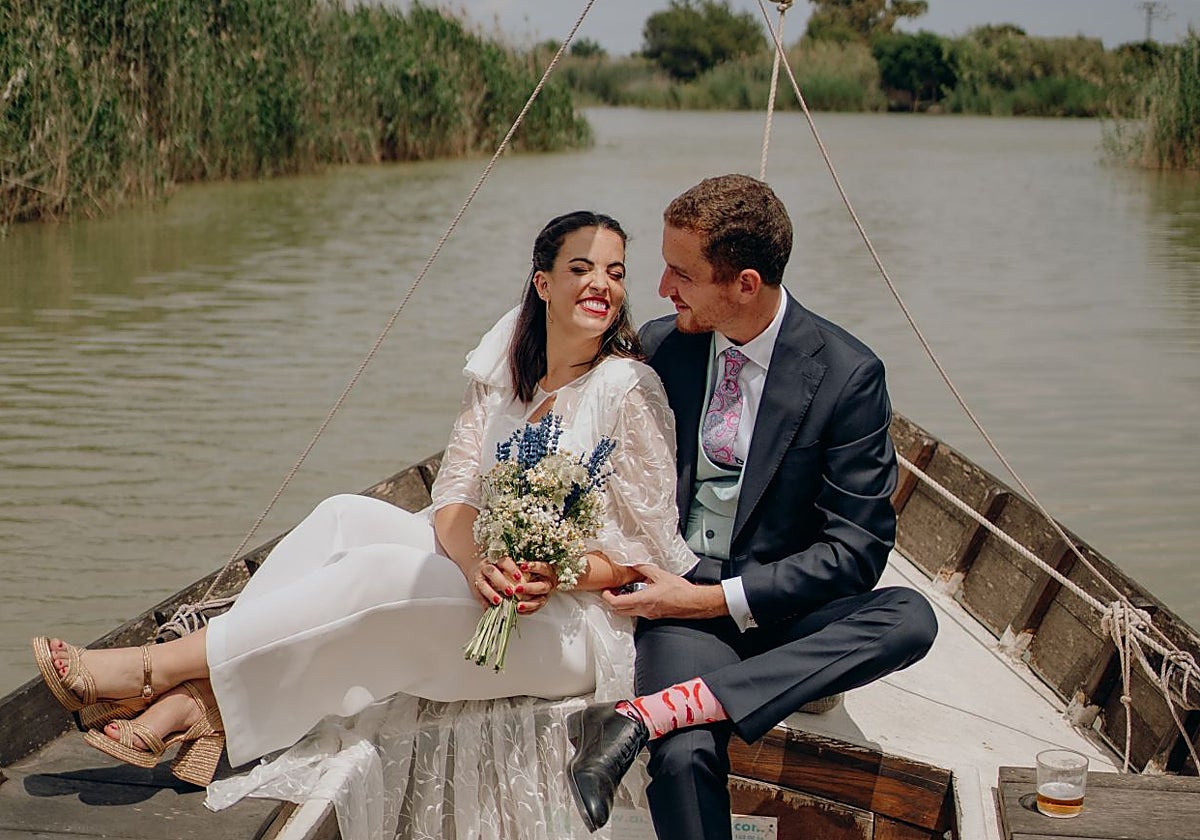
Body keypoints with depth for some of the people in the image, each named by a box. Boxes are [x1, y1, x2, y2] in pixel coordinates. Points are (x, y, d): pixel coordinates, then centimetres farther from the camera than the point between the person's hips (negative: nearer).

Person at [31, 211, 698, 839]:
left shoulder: (628, 388, -9)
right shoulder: (501, 376, 9)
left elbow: (640, 552, -8)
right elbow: (455, 498, 0)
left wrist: (548, 580, -25)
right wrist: (477, 563, -22)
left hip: (574, 623, -6)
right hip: (486, 577, 6)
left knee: (377, 571, -26)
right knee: (347, 516, -14)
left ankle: (151, 669, -20)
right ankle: (191, 705, -21)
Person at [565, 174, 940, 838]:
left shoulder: (847, 373, -8)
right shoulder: (659, 348, 3)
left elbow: (855, 549, -9)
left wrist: (717, 599, -17)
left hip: (780, 609, 0)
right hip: (678, 594, 0)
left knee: (910, 619, -33)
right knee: (684, 756, -32)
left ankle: (646, 713, -37)